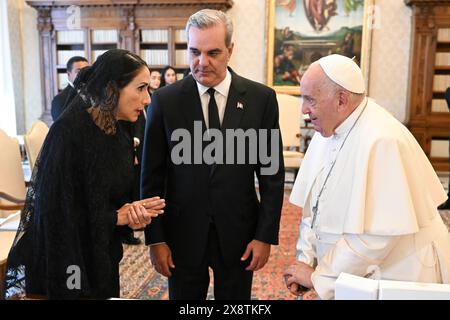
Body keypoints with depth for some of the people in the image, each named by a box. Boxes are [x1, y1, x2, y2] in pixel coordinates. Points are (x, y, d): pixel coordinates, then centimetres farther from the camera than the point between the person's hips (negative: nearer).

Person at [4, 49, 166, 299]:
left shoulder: (122, 136, 0)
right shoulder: (68, 132, -23)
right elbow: (57, 212, -24)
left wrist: (131, 212, -12)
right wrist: (118, 217, -17)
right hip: (66, 264, -7)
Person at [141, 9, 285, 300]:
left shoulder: (261, 98, -5)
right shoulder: (165, 100, -5)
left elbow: (272, 173, -1)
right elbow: (152, 175, -2)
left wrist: (266, 235, -3)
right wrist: (155, 238, -2)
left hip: (238, 234, 0)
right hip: (183, 234, 0)